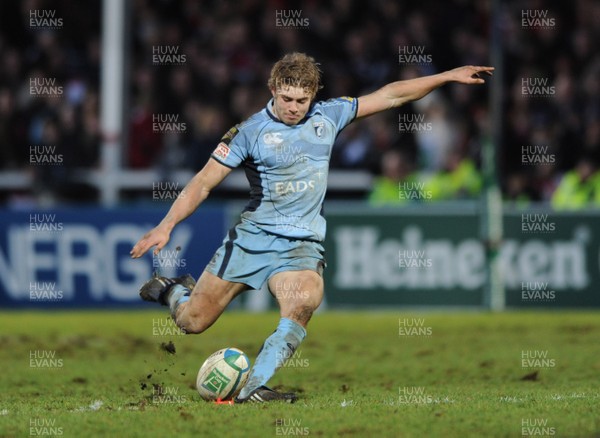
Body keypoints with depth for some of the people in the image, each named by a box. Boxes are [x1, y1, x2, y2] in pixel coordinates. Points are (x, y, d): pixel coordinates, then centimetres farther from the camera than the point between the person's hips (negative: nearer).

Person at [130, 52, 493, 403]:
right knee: (192, 321, 0)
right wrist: (166, 225, -17)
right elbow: (204, 183, -6)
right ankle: (174, 290, 37)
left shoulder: (327, 117, 4)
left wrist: (448, 76, 10)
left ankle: (255, 386, -31)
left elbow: (390, 96, 11)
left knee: (304, 302, -32)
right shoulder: (249, 132, -6)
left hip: (302, 243, 1)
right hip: (252, 237, -1)